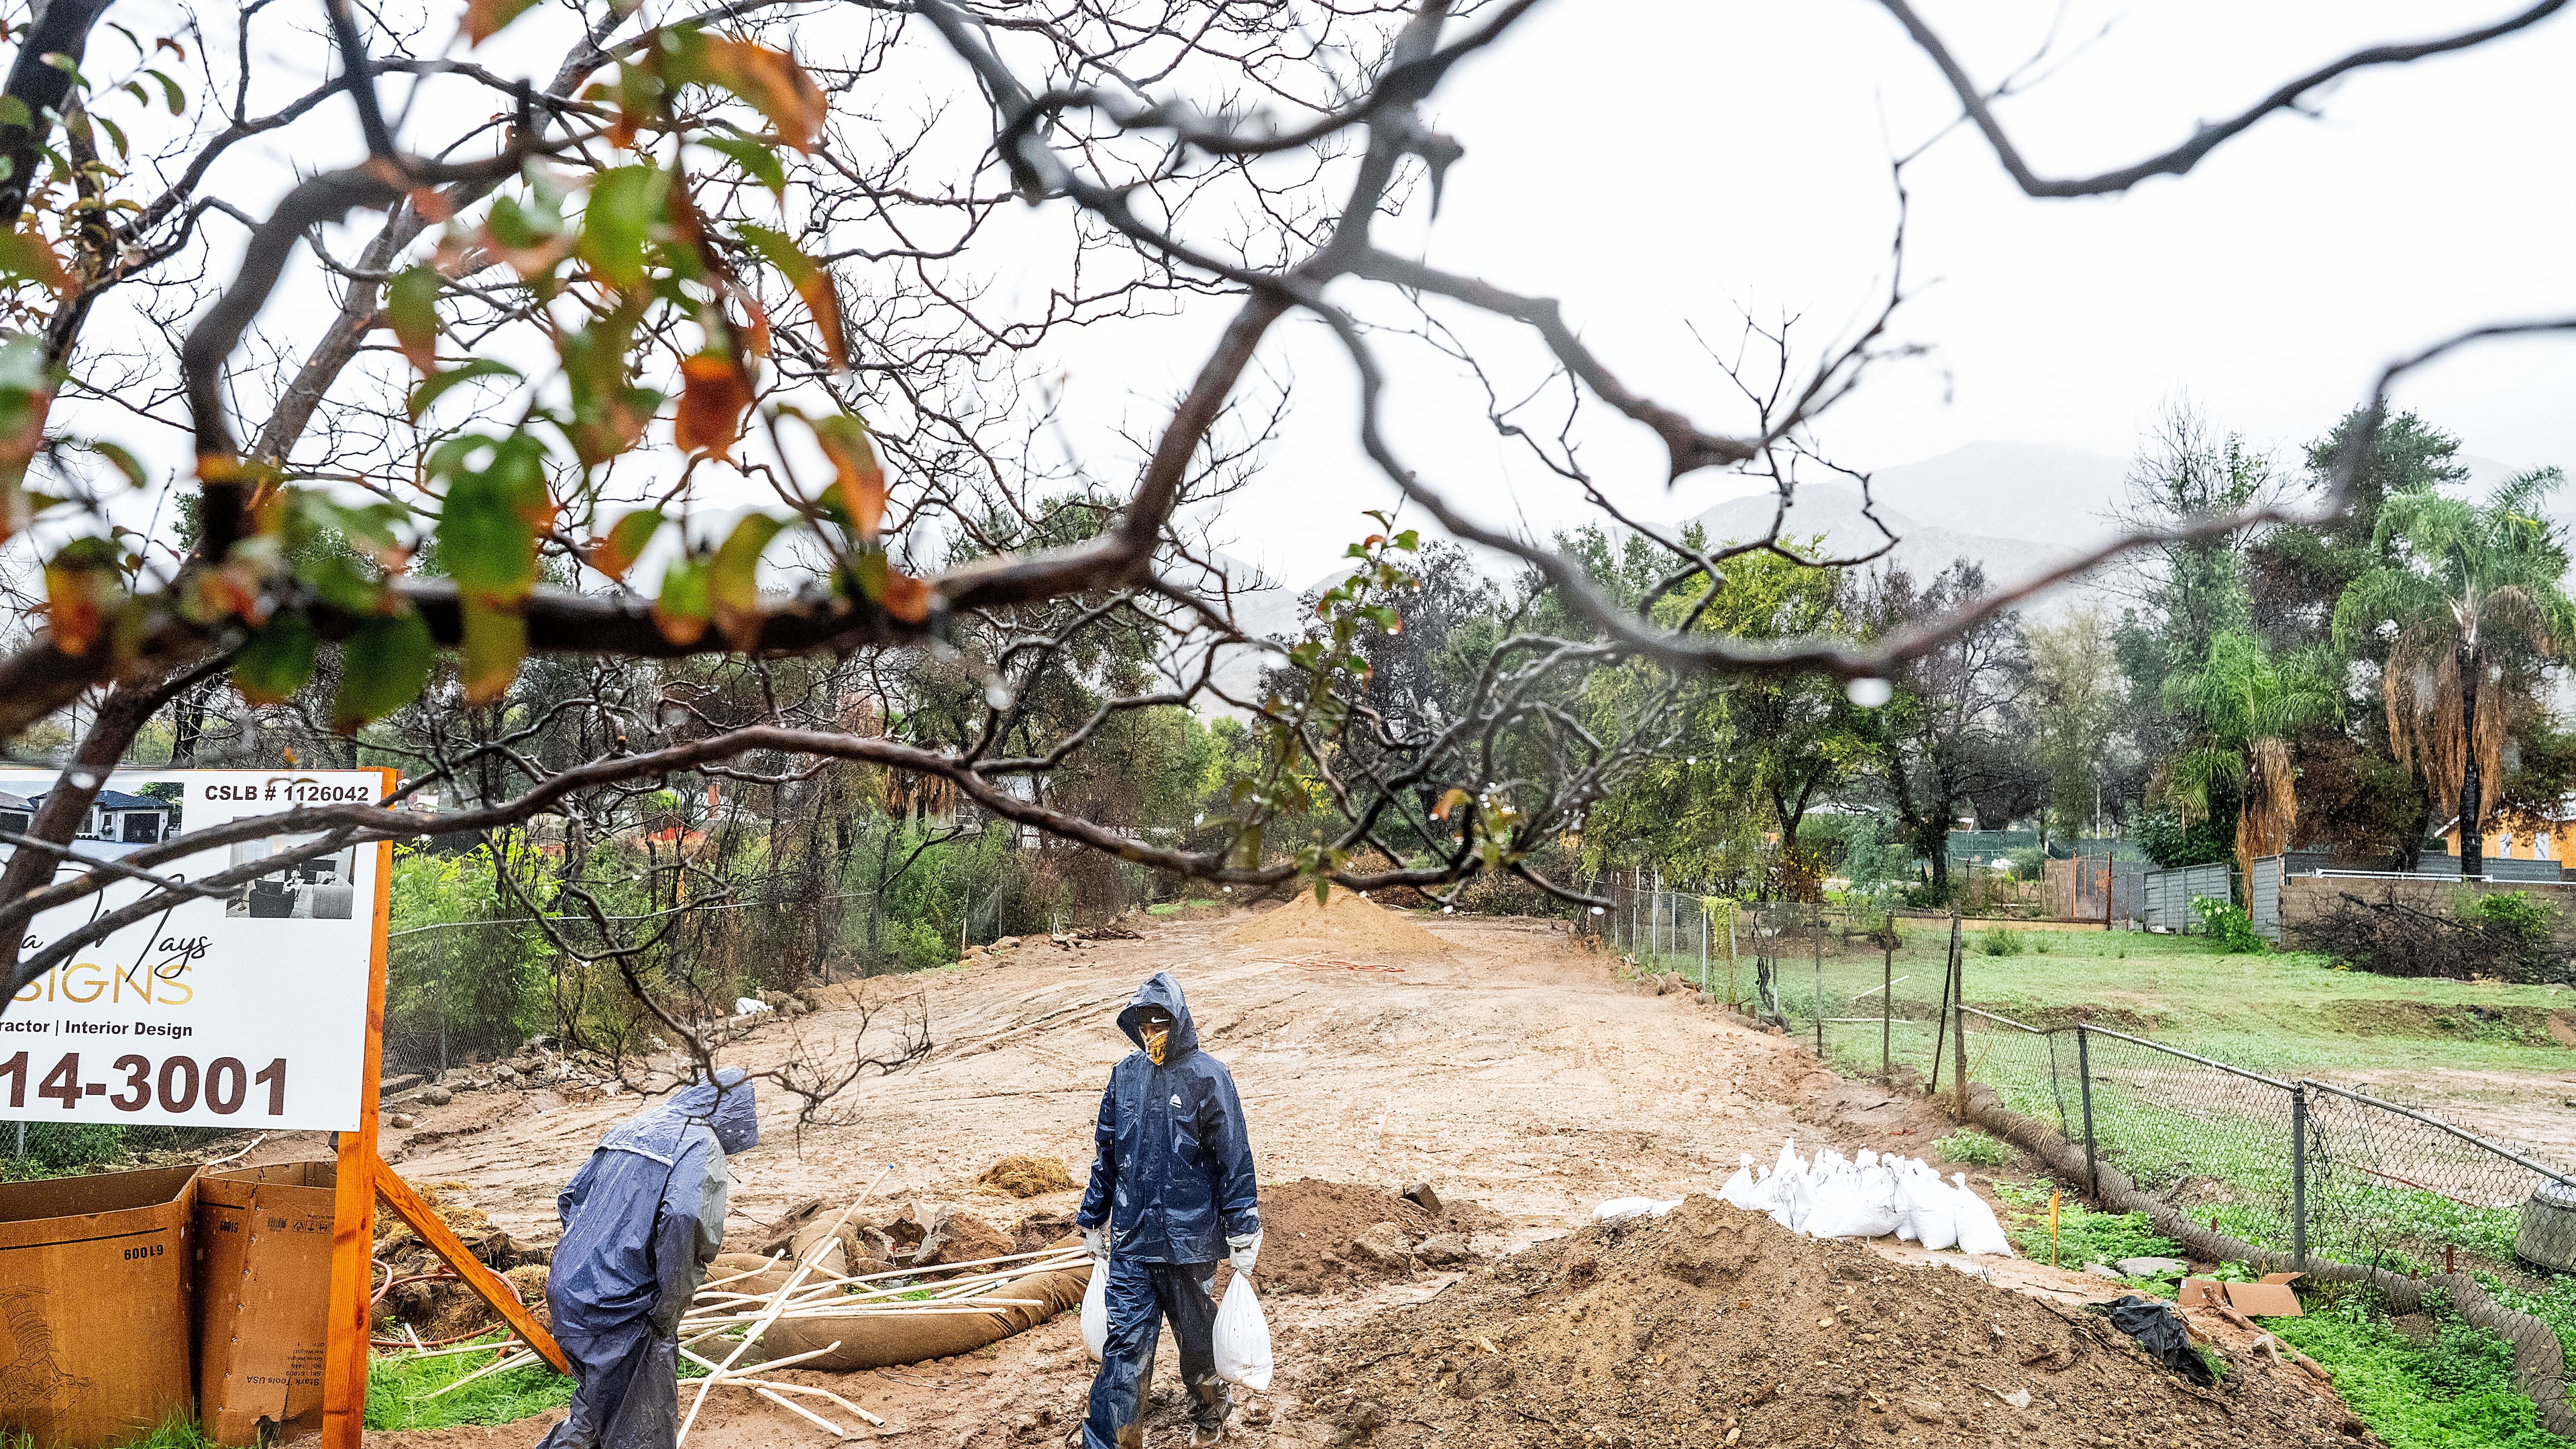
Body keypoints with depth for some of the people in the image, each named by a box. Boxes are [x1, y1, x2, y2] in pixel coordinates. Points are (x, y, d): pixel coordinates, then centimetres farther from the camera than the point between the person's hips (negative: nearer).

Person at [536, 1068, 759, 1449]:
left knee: (595, 1408, 27)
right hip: (623, 1311, -8)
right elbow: (685, 1221, -26)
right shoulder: (702, 1147, -10)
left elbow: (570, 1199, 19)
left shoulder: (629, 1127, 15)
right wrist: (667, 1314, -16)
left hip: (567, 1295, 8)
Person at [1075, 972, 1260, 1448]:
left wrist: (1243, 1233, -7)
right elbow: (1106, 1154, 13)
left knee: (1196, 1336, 15)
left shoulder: (1207, 1076, -10)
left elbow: (1235, 1160, -7)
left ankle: (1210, 1411, 39)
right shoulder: (1126, 1073, 3)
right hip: (1131, 1240, 3)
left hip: (1189, 1239, -3)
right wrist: (1093, 1220, 16)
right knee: (1125, 1342, 0)